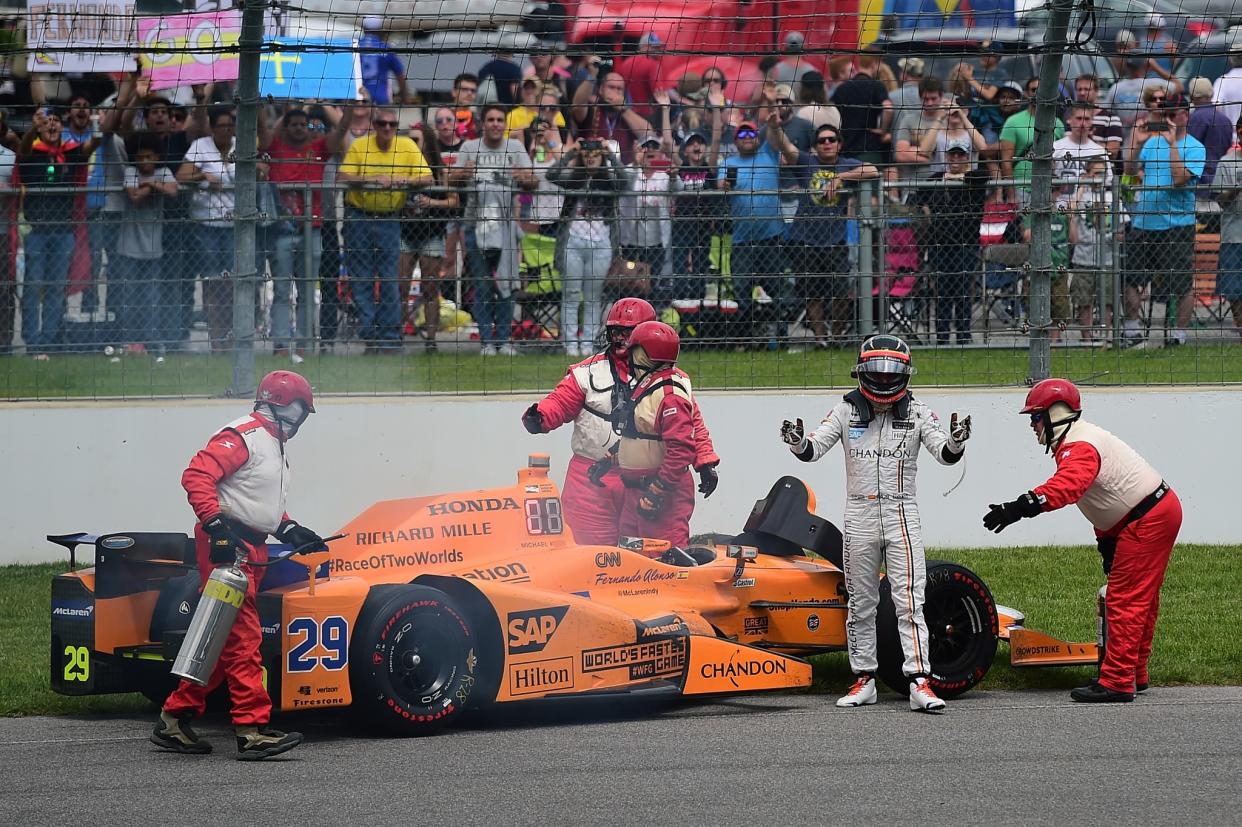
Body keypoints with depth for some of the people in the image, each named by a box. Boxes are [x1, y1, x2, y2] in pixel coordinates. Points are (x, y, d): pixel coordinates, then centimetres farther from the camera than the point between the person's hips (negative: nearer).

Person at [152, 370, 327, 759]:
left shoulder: (276, 447, 24)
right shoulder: (243, 436, -9)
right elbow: (196, 475, -20)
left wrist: (292, 531, 19)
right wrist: (215, 522, -28)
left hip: (251, 550, 10)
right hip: (226, 546, -10)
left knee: (222, 640, 10)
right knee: (242, 636, -14)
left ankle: (174, 719, 17)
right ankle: (252, 729, -18)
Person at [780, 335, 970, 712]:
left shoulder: (917, 412, 1)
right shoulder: (846, 411, 3)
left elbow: (945, 454, -6)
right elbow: (813, 450, -3)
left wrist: (956, 441, -29)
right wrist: (797, 441, -26)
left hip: (902, 516, -2)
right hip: (859, 517, 2)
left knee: (910, 602, -9)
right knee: (861, 604, 9)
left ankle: (920, 684, -12)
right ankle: (864, 681, 18)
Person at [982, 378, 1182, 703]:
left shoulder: (1079, 448, -22)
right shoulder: (1082, 439, 14)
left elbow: (1066, 486, -44)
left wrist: (1022, 507, -54)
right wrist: (1106, 541, 23)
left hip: (1146, 523, -11)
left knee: (1124, 601, -9)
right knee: (1140, 601, 19)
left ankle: (1117, 682, -9)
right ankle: (1135, 674, 29)